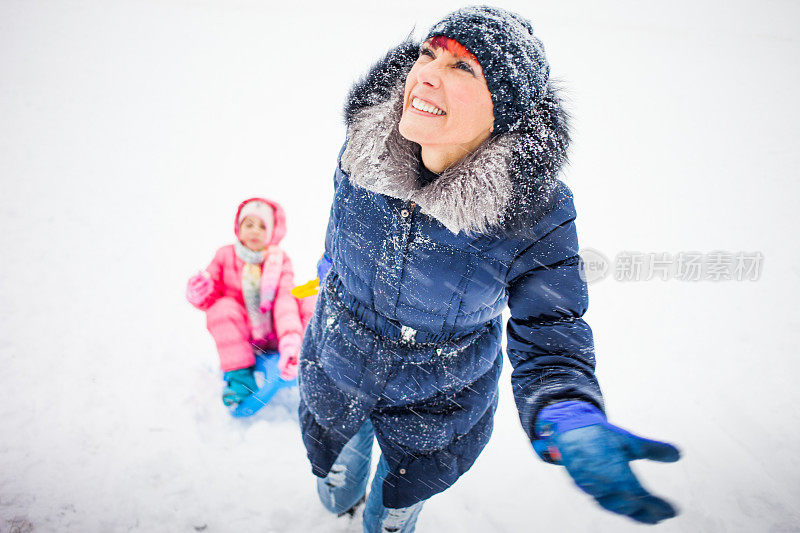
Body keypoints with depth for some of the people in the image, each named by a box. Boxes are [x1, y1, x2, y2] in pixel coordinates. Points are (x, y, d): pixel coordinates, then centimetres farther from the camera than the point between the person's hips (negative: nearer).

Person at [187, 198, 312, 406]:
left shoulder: (280, 259, -3)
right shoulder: (226, 255, -2)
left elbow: (285, 300, -17)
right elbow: (210, 300, 0)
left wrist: (290, 342, -33)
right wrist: (199, 294, -28)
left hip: (274, 334, 0)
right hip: (242, 335, 0)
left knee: (309, 301, -20)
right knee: (223, 307, -29)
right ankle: (240, 376, -27)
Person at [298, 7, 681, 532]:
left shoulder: (538, 215, -29)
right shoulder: (365, 149, -21)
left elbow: (550, 339, -23)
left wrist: (574, 425, -43)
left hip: (435, 412, -2)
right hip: (333, 375, 3)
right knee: (334, 487, 32)